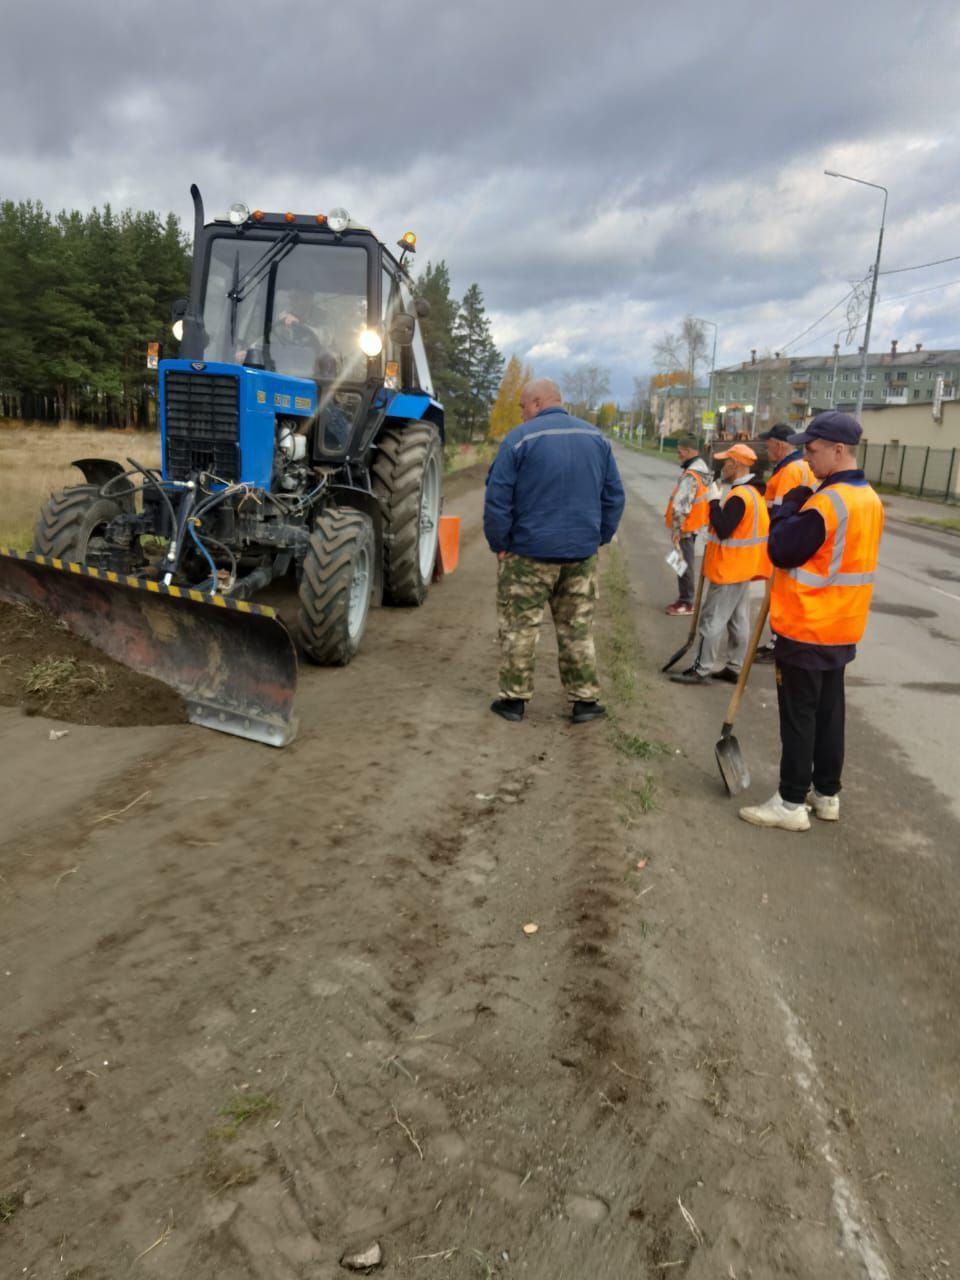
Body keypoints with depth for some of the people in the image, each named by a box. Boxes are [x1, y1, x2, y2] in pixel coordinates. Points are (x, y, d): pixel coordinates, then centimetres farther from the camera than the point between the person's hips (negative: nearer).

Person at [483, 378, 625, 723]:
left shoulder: (520, 439, -8)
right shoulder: (597, 438, 7)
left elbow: (497, 500, -12)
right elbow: (614, 497, 8)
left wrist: (499, 544, -2)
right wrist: (599, 538, 13)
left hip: (529, 552, -4)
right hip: (582, 552, 4)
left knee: (519, 628, 8)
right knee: (578, 629, 13)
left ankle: (514, 699, 15)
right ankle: (585, 700, 17)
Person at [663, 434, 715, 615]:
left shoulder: (691, 475, -23)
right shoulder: (703, 469, 10)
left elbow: (681, 506, -25)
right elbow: (711, 495, 20)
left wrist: (676, 529, -19)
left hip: (686, 526, -10)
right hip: (695, 524, 10)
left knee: (685, 564, -2)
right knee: (687, 563, 18)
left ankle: (686, 603, 5)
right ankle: (685, 597, 28)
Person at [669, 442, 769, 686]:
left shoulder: (739, 496, -22)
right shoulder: (754, 492, 11)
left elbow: (722, 530, -25)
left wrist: (714, 503, -15)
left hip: (729, 568, -10)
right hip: (742, 566, 10)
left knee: (712, 619, -4)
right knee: (738, 620, 13)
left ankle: (701, 669, 1)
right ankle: (735, 668, 20)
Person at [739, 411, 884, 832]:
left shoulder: (827, 502, -22)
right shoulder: (869, 499, 8)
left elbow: (781, 552, -19)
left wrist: (789, 508, -6)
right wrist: (800, 511, 7)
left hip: (806, 629, -9)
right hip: (841, 628, 9)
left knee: (798, 717, 0)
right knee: (829, 713, 16)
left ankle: (791, 803, 8)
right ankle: (827, 793, 26)